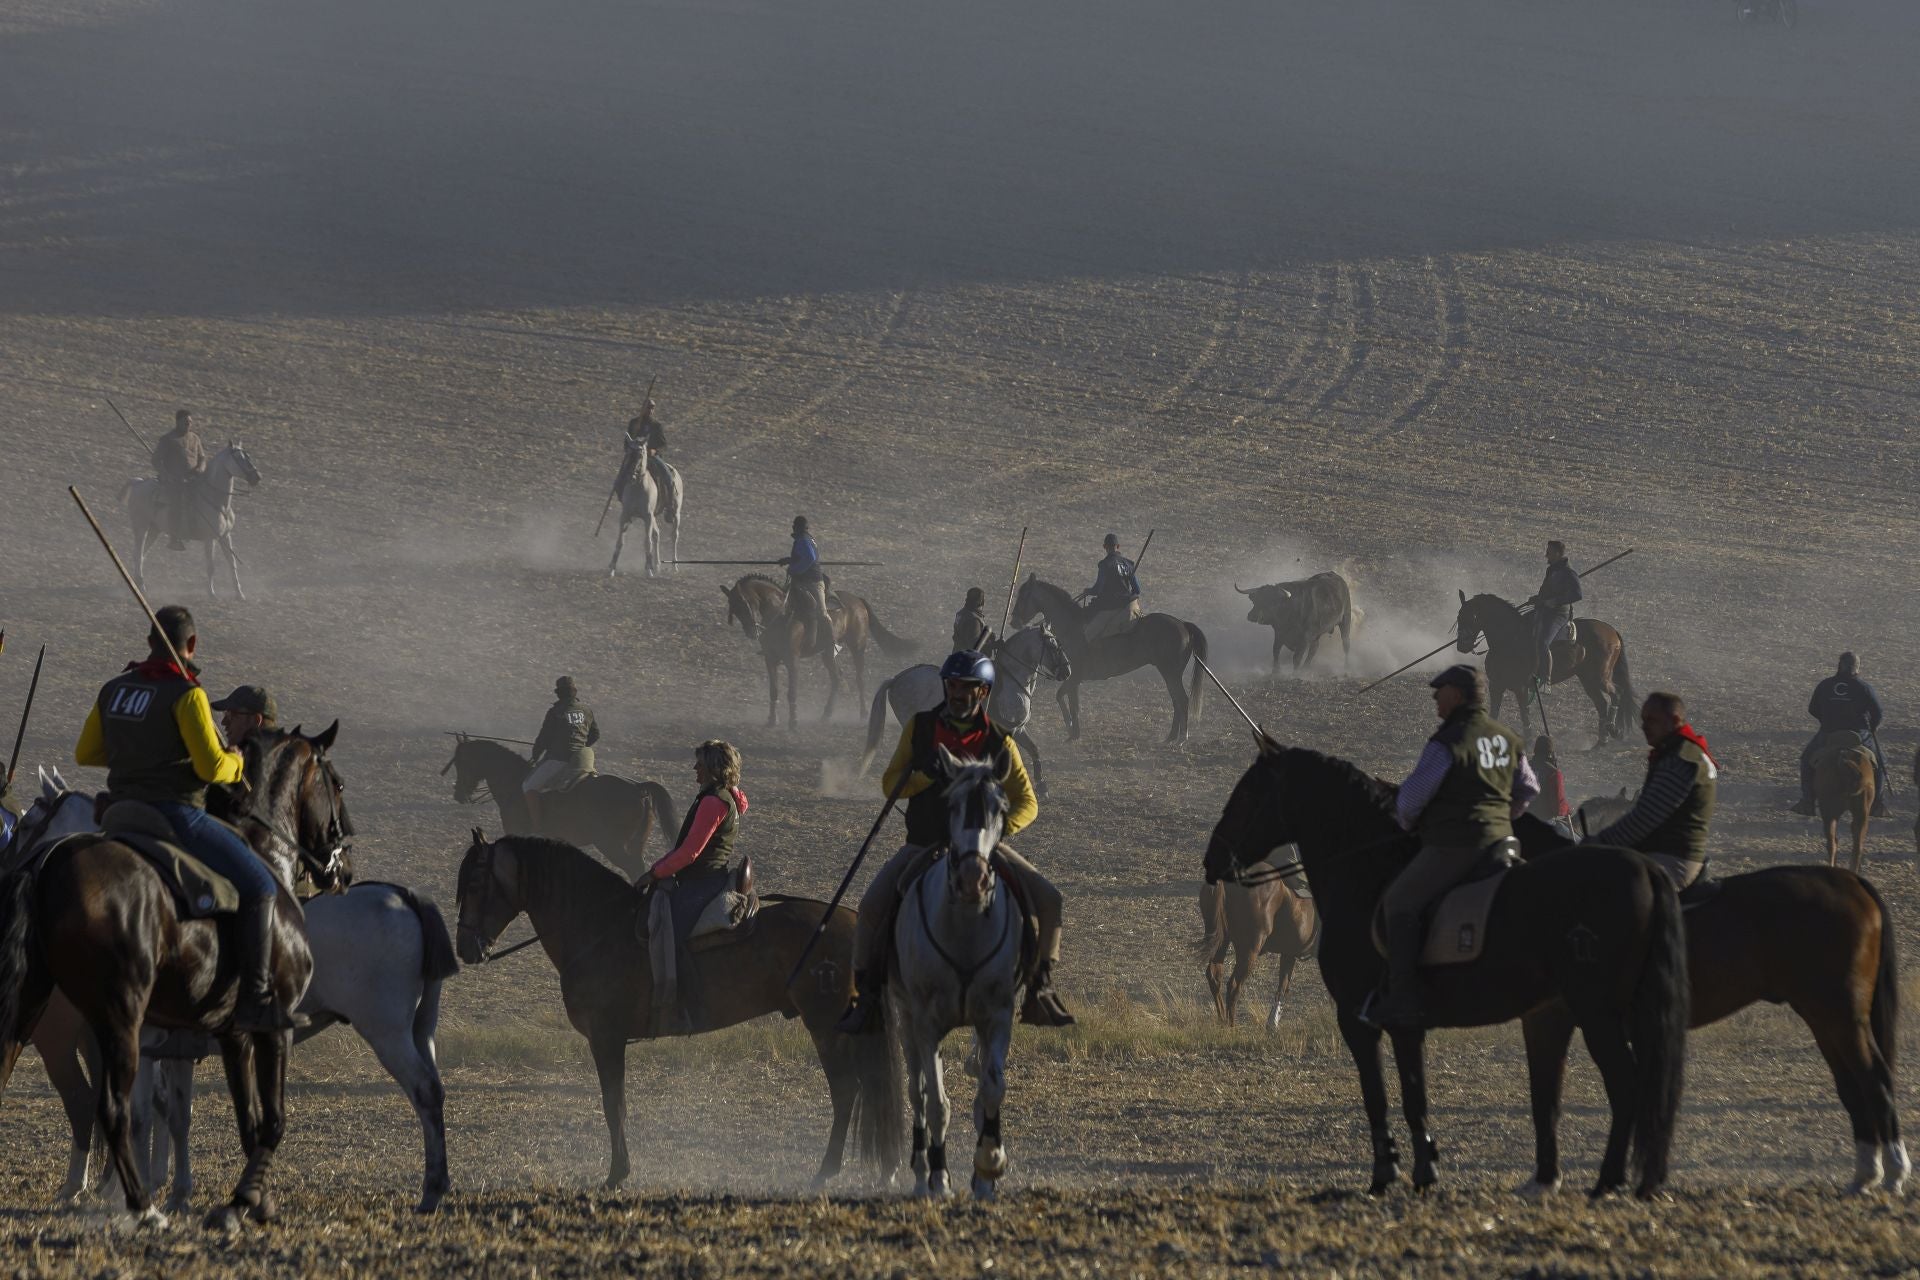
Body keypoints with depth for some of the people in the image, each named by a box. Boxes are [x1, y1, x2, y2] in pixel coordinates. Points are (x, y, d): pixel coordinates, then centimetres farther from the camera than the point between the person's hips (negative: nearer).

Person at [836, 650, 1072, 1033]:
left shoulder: (998, 742, 0)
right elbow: (890, 783, 1)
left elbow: (1026, 801, 0)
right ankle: (864, 997, -9)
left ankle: (1040, 991, -5)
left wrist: (1004, 826, -22)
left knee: (1047, 897, -17)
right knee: (872, 904, -24)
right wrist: (931, 775, -18)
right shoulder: (920, 728, 1)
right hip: (924, 844, -1)